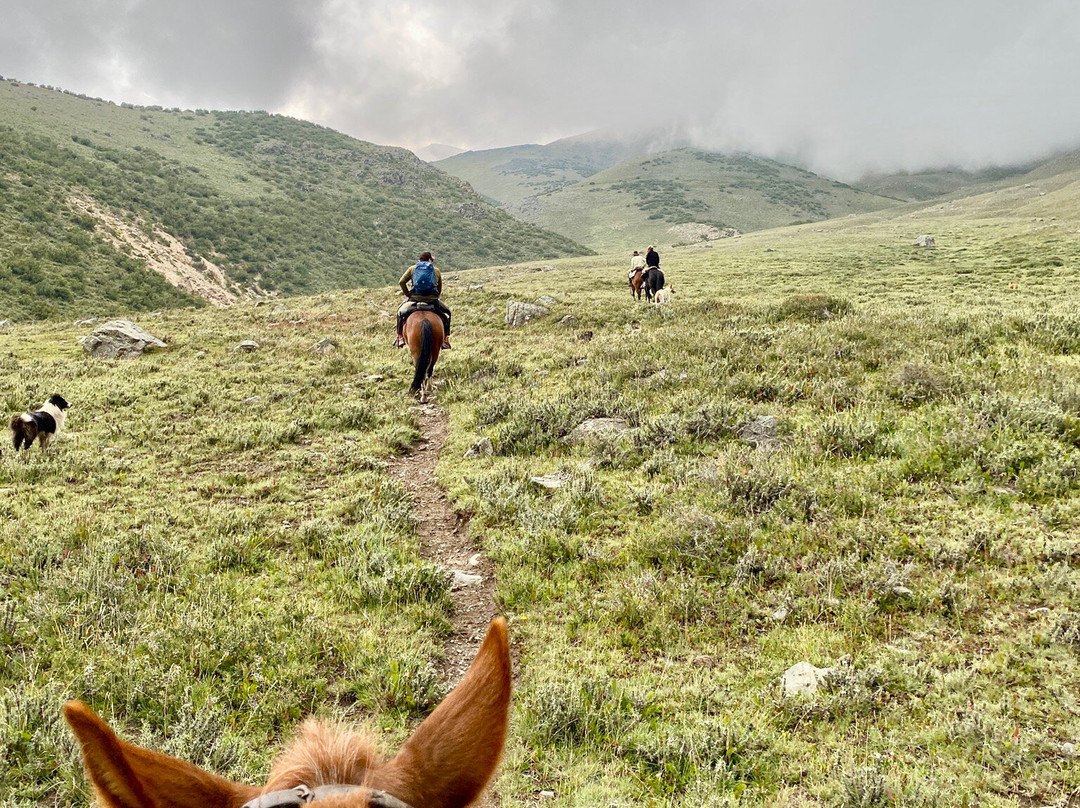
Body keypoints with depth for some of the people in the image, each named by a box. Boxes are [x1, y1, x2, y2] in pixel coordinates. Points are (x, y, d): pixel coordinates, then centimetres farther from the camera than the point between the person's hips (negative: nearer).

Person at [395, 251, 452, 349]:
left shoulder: (412, 268, 9)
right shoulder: (436, 270, 10)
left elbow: (401, 282, -2)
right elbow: (439, 289, 12)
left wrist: (407, 294, 9)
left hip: (414, 299, 0)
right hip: (432, 300, 0)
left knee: (401, 312, 26)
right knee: (446, 313, 24)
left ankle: (400, 337, 15)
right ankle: (445, 339, 15)